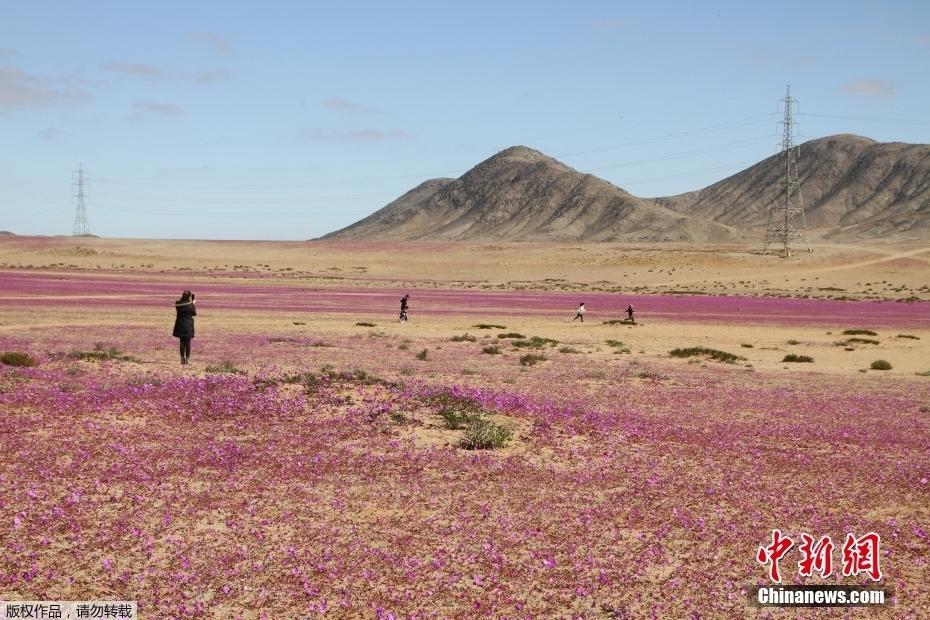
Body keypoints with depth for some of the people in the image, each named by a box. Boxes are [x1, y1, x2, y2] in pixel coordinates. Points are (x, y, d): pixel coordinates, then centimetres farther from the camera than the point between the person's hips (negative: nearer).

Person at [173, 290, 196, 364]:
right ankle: (187, 359, 3)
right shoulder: (190, 305, -14)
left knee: (182, 342, 10)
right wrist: (193, 304, 10)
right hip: (188, 325, -3)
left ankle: (182, 359, 11)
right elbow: (194, 313, -1)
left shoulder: (178, 304, -4)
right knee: (188, 343, 4)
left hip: (180, 325, 3)